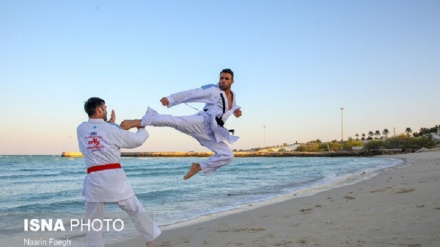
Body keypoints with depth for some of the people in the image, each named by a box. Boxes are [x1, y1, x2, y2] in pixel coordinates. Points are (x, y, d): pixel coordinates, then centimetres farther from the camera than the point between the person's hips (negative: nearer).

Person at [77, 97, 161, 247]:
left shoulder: (81, 129, 3)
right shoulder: (111, 129, -6)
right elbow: (137, 140, 6)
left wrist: (110, 123, 25)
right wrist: (142, 129, 25)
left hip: (94, 179, 2)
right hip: (114, 177, -2)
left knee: (92, 221, 13)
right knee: (135, 210, 15)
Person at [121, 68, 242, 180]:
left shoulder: (233, 96, 17)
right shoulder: (213, 90, -2)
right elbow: (190, 93, -9)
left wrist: (236, 110, 13)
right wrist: (170, 99, -21)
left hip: (210, 132, 6)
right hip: (202, 122, -6)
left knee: (228, 155, 1)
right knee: (176, 121, -33)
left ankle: (198, 167, 12)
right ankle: (138, 122, -38)